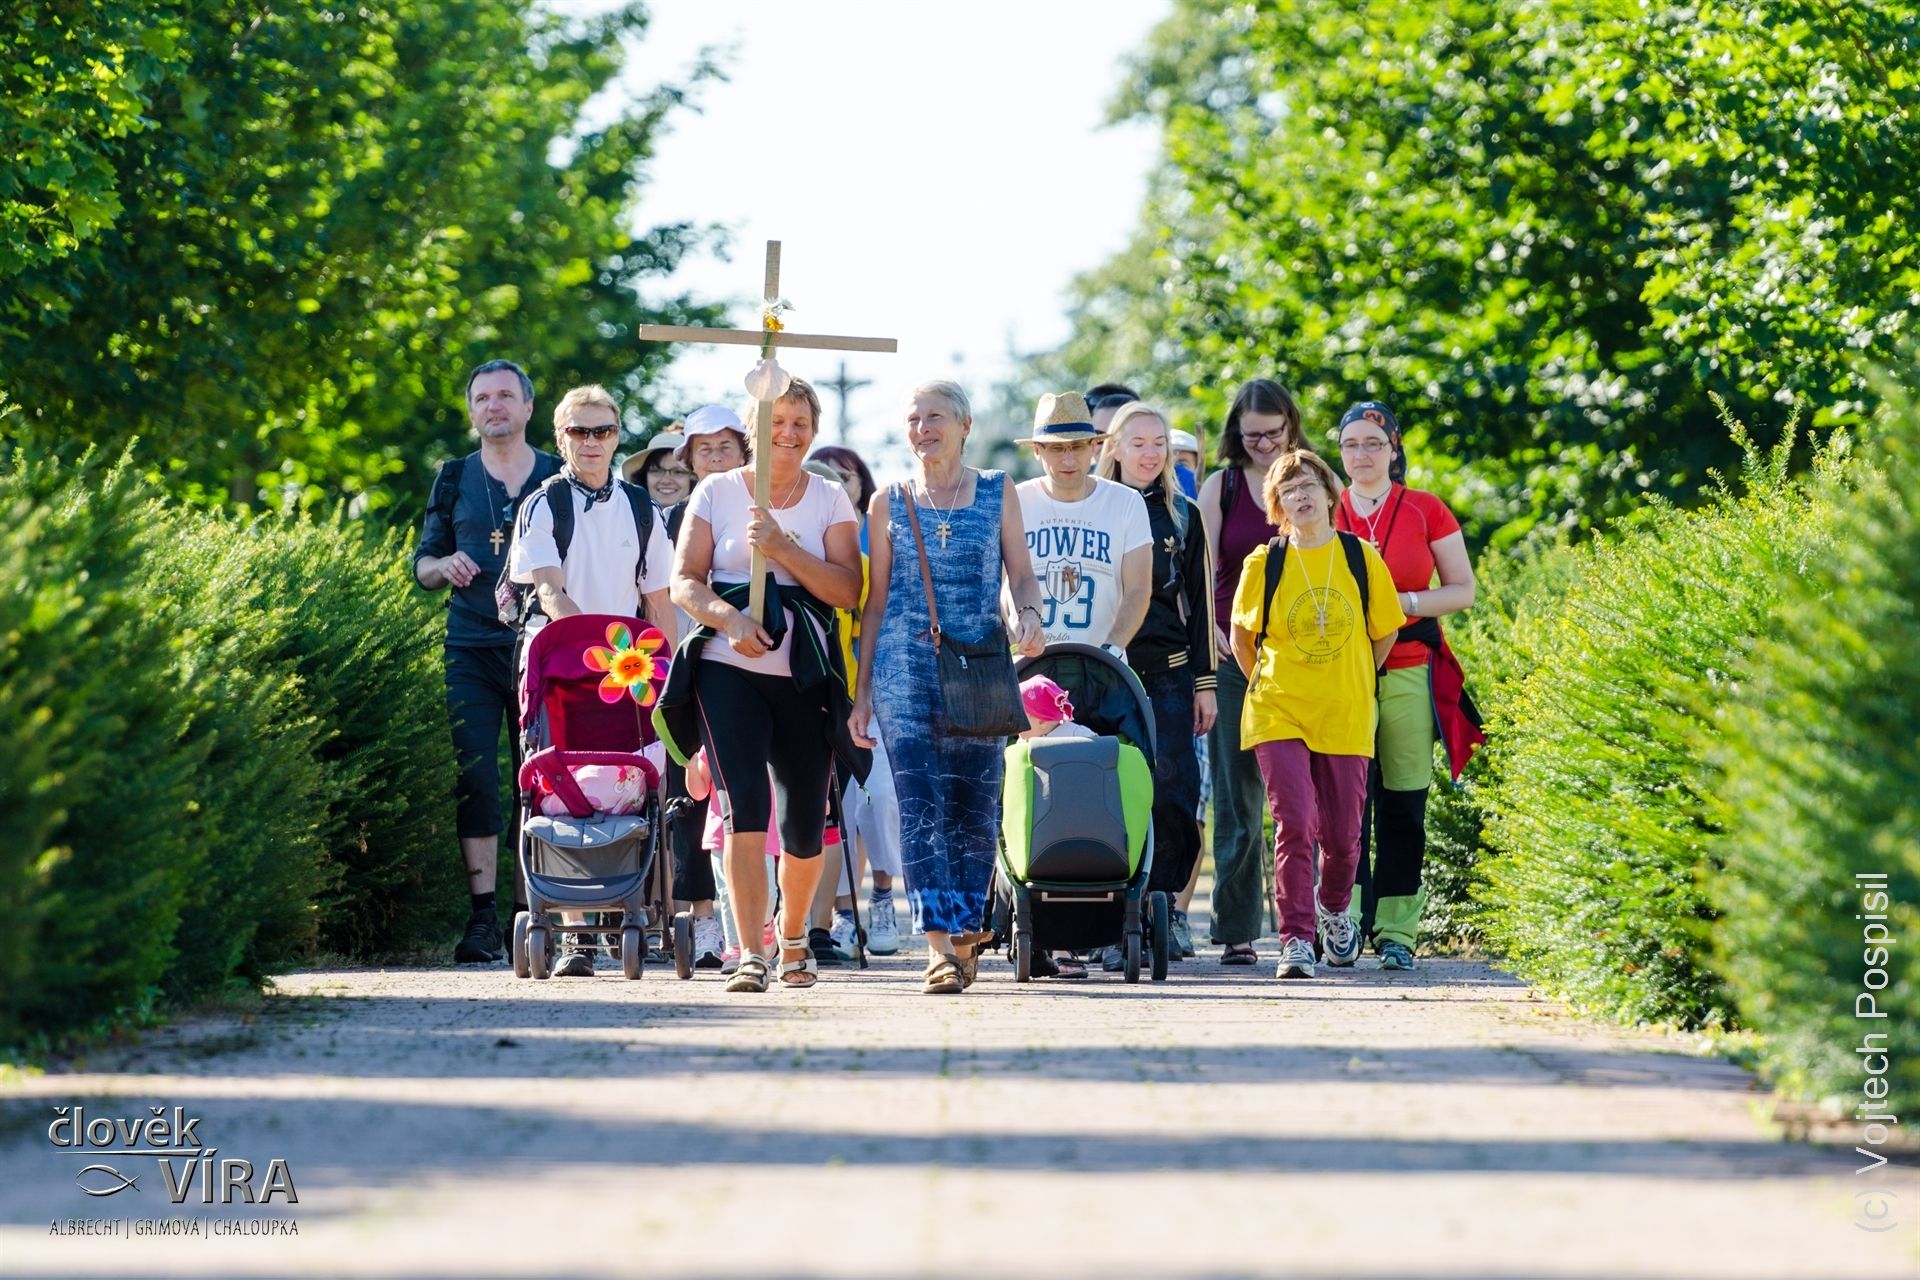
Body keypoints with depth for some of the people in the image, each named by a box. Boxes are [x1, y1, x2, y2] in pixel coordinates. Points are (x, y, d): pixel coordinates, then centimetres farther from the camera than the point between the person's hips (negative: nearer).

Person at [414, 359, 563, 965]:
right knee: (474, 780, -7)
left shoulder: (559, 478, 9)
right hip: (471, 650, 1)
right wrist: (443, 567, -6)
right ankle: (483, 916, -7)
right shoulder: (454, 479, 13)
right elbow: (422, 563, 16)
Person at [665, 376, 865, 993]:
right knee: (744, 805, -16)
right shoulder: (717, 492, 7)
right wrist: (728, 617, -17)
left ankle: (793, 937, 31)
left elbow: (848, 590, -2)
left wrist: (783, 549, -13)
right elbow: (685, 581, 1)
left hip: (806, 676, 2)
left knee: (806, 821, 6)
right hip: (728, 670, -2)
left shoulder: (830, 500, 9)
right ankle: (751, 954, -17)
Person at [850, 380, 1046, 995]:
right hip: (905, 665, 0)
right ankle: (939, 941, -15)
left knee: (974, 803, 1)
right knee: (920, 806, -11)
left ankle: (966, 930, 17)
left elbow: (1021, 574, 7)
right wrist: (861, 691, 8)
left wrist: (1030, 615, -16)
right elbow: (876, 599, 11)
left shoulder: (997, 493, 9)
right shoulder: (889, 503, 10)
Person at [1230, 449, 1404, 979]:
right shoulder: (1264, 563, -1)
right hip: (1278, 715, -1)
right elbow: (1241, 635, 13)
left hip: (1345, 717, 1)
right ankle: (1295, 939, -11)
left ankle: (1334, 910, 37)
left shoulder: (1361, 557, 0)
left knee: (1341, 833, 7)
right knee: (1294, 824, -14)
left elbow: (1385, 632, 12)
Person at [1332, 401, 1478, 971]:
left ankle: (1396, 930, 4)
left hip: (1408, 672, 0)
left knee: (1403, 806, 0)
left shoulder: (1426, 511, 5)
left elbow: (1462, 591, 5)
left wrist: (1404, 603, -10)